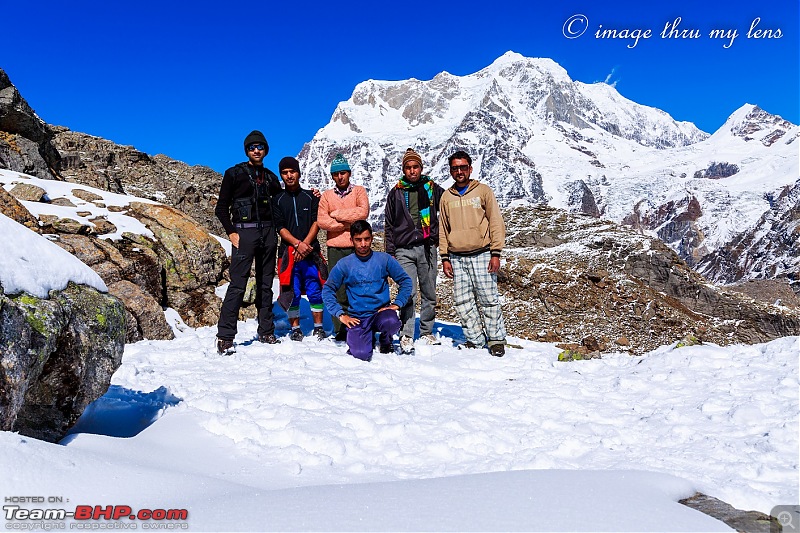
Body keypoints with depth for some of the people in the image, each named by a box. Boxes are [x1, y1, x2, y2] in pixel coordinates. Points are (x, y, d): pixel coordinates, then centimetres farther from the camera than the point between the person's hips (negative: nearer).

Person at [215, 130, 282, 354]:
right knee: (238, 284, -11)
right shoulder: (234, 173, 3)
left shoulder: (270, 177, 16)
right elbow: (221, 208, 2)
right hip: (244, 231, -5)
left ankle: (266, 331, 17)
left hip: (268, 232, 5)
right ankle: (225, 337, -9)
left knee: (265, 284, 9)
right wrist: (231, 232, -8)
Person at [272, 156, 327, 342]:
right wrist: (297, 244, -14)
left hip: (311, 252, 0)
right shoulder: (277, 200, 10)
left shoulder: (311, 197, 11)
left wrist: (305, 244, -11)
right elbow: (280, 227, 1)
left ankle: (318, 327, 9)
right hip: (288, 252, 0)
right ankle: (295, 328, 11)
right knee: (292, 292, 0)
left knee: (315, 290, -1)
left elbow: (316, 222, 2)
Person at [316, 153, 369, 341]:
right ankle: (340, 330, 4)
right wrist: (348, 224, -8)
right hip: (335, 249, 1)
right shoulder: (327, 195, 13)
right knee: (338, 290, -2)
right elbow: (321, 220, 0)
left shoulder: (359, 191, 9)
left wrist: (336, 214, -6)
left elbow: (363, 212, -10)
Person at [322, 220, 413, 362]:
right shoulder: (344, 264, 0)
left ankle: (385, 340, 3)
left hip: (381, 311, 1)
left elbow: (405, 281, 6)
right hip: (357, 317, 0)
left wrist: (397, 304, -5)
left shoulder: (384, 259, 1)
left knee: (391, 323, -36)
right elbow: (327, 290, 3)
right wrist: (340, 314, -6)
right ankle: (368, 340, 16)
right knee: (361, 355, -24)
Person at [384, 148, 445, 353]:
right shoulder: (396, 193, 9)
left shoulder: (432, 189, 8)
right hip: (404, 250, -1)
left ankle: (427, 332, 20)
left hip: (427, 248, 1)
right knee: (408, 294, -9)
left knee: (429, 293, 7)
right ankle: (406, 335, -2)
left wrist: (439, 236, 9)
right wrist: (390, 252, 7)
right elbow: (389, 226, 12)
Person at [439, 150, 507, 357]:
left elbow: (496, 223, 1)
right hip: (457, 258, 4)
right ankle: (475, 339, 14)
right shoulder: (447, 196, 13)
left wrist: (496, 253, -6)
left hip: (481, 255, -3)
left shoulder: (483, 191, 4)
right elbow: (443, 229, 16)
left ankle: (496, 339, 10)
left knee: (489, 299, -2)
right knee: (463, 302, 3)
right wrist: (445, 258, 9)